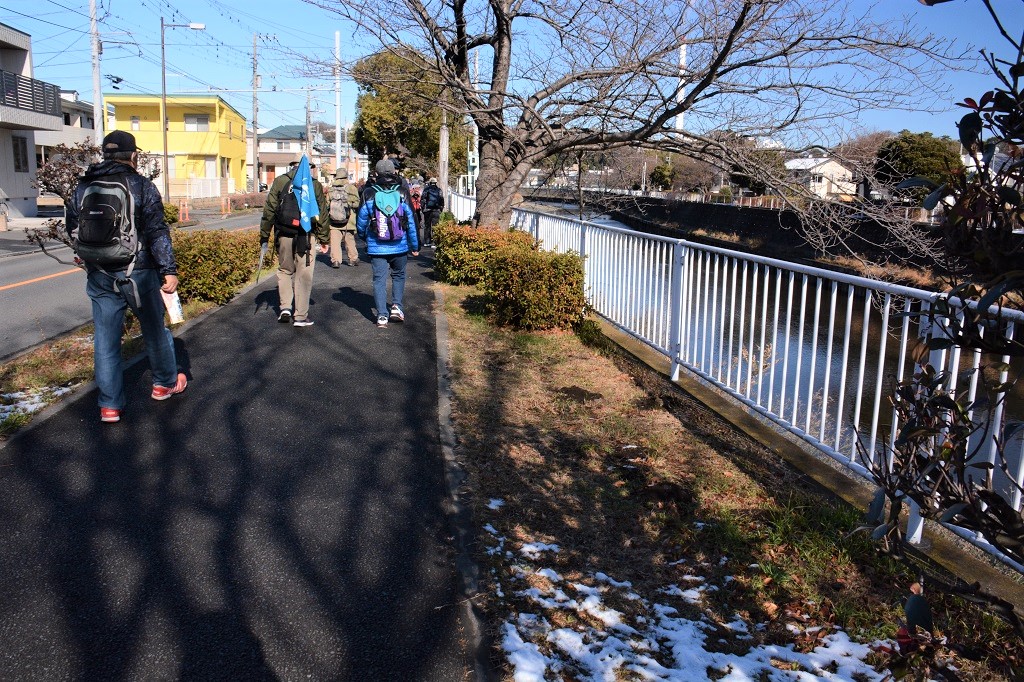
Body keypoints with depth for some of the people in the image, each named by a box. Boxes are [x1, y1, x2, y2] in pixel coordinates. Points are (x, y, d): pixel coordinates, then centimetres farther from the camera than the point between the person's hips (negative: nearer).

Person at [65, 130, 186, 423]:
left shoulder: (83, 188, 7)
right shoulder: (141, 186, -7)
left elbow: (73, 231, 15)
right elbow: (157, 232, -13)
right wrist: (169, 269, -13)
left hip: (99, 276, 4)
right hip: (139, 273, -3)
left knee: (105, 338, 7)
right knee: (154, 330, 15)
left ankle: (109, 405, 8)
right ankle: (165, 383, 31)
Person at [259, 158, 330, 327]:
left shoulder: (279, 181, 3)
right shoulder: (315, 185, 3)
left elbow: (269, 210, 1)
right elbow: (323, 214, 3)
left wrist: (264, 235, 7)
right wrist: (324, 240, 10)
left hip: (283, 235, 1)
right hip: (306, 237, -1)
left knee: (284, 270, 19)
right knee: (304, 274, 5)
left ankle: (285, 307, 11)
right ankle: (300, 316, 7)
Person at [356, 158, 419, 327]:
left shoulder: (369, 193, -4)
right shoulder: (402, 193, -4)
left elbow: (361, 220, 2)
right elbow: (411, 220, -1)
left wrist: (364, 237, 22)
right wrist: (415, 245, 8)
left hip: (376, 247, 0)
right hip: (399, 246, 1)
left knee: (379, 279, 5)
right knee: (398, 275, 20)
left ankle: (382, 315, 1)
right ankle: (396, 306, 6)